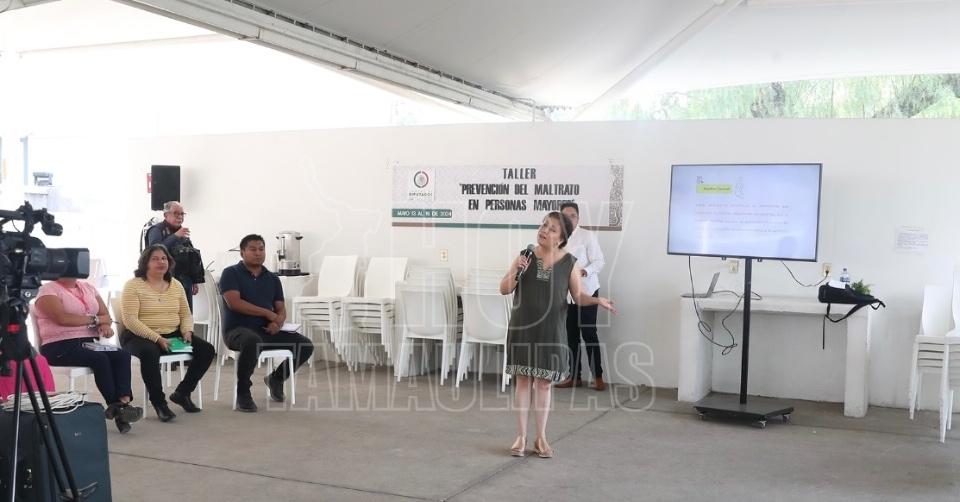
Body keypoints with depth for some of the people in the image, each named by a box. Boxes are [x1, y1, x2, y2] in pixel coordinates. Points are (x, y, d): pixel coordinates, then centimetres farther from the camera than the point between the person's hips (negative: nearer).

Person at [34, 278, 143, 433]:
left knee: (123, 355, -23)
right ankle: (116, 407, -26)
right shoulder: (48, 290, -1)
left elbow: (105, 315, 14)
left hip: (90, 342, 6)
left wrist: (105, 325, -11)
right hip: (60, 346, -6)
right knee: (100, 359, -32)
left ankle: (124, 401, -37)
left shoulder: (88, 287, 19)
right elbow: (62, 318, -17)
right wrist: (94, 319, -10)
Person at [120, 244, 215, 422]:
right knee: (149, 352, -40)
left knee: (207, 349, -11)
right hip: (140, 336, -6)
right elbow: (130, 320, -15)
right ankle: (158, 401, -21)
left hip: (173, 334, 6)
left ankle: (182, 393, 5)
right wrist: (157, 338, -24)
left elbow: (186, 314, 16)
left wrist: (187, 332, -7)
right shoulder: (133, 285, -5)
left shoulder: (176, 285, 13)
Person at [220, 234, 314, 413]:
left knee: (305, 345, -12)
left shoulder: (272, 279, 16)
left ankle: (276, 378, 15)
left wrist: (278, 323, -13)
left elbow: (281, 309, 11)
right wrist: (267, 313, -13)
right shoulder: (231, 273, 1)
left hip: (267, 331, 5)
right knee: (252, 341, -41)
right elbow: (234, 302, -14)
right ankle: (243, 392, -19)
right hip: (238, 330, -5)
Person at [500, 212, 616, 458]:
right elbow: (504, 289, 0)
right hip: (523, 328, 1)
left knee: (544, 383, 7)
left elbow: (579, 296, 1)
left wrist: (597, 300, -19)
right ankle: (521, 437, 16)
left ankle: (541, 438, 20)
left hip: (551, 331, 0)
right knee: (523, 380, 5)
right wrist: (515, 270, -17)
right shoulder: (525, 256, -2)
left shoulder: (569, 263, -4)